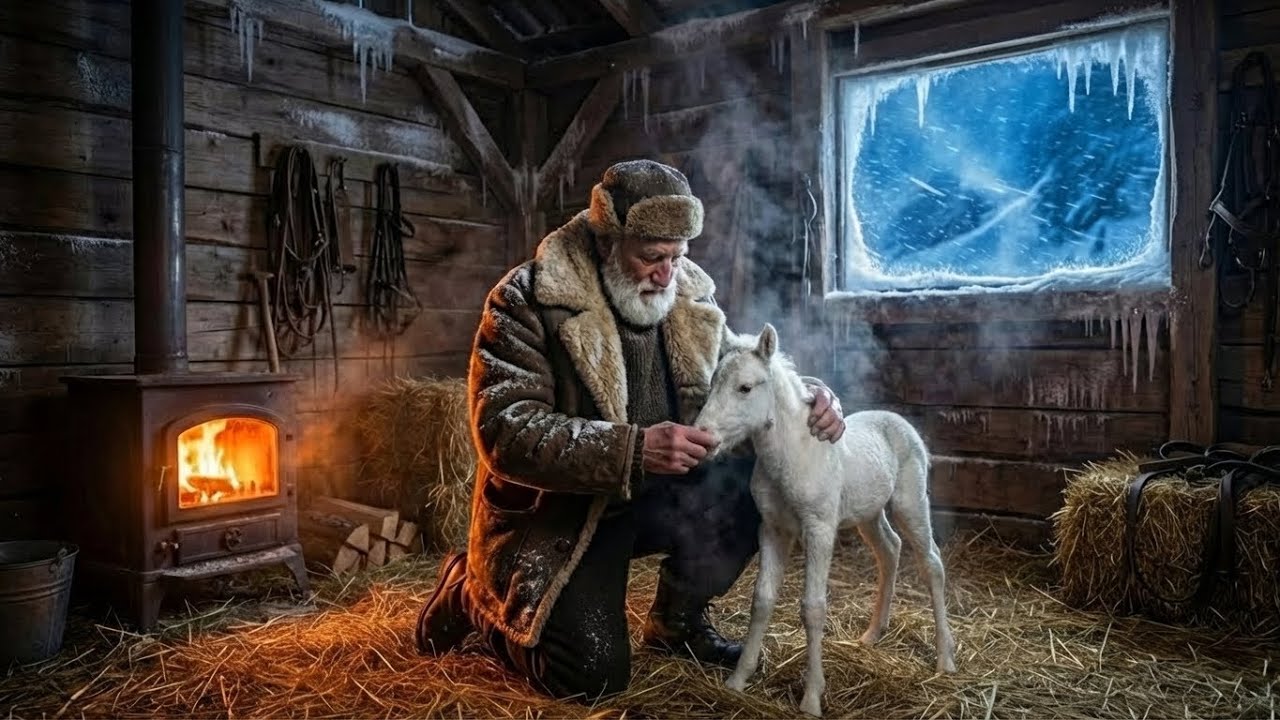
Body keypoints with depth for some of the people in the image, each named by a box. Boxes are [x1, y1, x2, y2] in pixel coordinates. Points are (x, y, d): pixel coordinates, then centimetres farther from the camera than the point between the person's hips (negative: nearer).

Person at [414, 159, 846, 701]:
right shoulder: (528, 301, -19)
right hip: (556, 513, -5)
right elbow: (505, 431, -27)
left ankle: (676, 618, 10)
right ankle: (471, 593, 13)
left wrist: (805, 392, -14)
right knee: (594, 674, -17)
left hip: (657, 495, 6)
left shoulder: (690, 296, -2)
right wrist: (633, 449, -38)